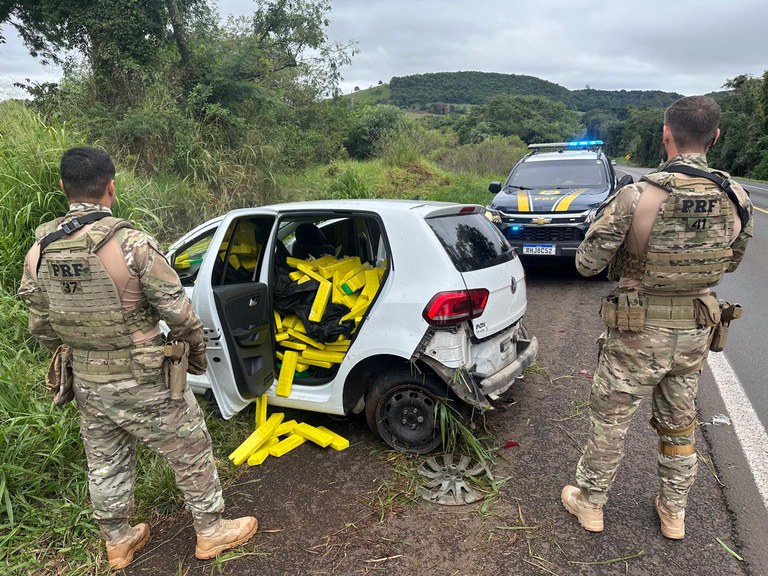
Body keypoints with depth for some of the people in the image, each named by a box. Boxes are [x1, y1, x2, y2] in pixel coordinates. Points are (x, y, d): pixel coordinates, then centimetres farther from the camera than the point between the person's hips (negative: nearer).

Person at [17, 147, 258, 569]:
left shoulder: (39, 250, -4)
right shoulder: (131, 244, -23)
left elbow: (40, 326, 6)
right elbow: (181, 315, -18)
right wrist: (197, 357, 0)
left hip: (86, 385, 6)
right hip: (142, 385, -6)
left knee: (105, 466, 23)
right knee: (192, 456, 14)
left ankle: (117, 542, 43)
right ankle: (211, 533, 31)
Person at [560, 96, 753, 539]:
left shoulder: (637, 197, -23)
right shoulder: (736, 199, -6)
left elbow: (587, 264, -16)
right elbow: (732, 262, 10)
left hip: (639, 332, -4)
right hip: (695, 331, 5)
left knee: (610, 420, 13)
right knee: (680, 424, 22)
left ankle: (590, 502, 30)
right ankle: (674, 511, 38)